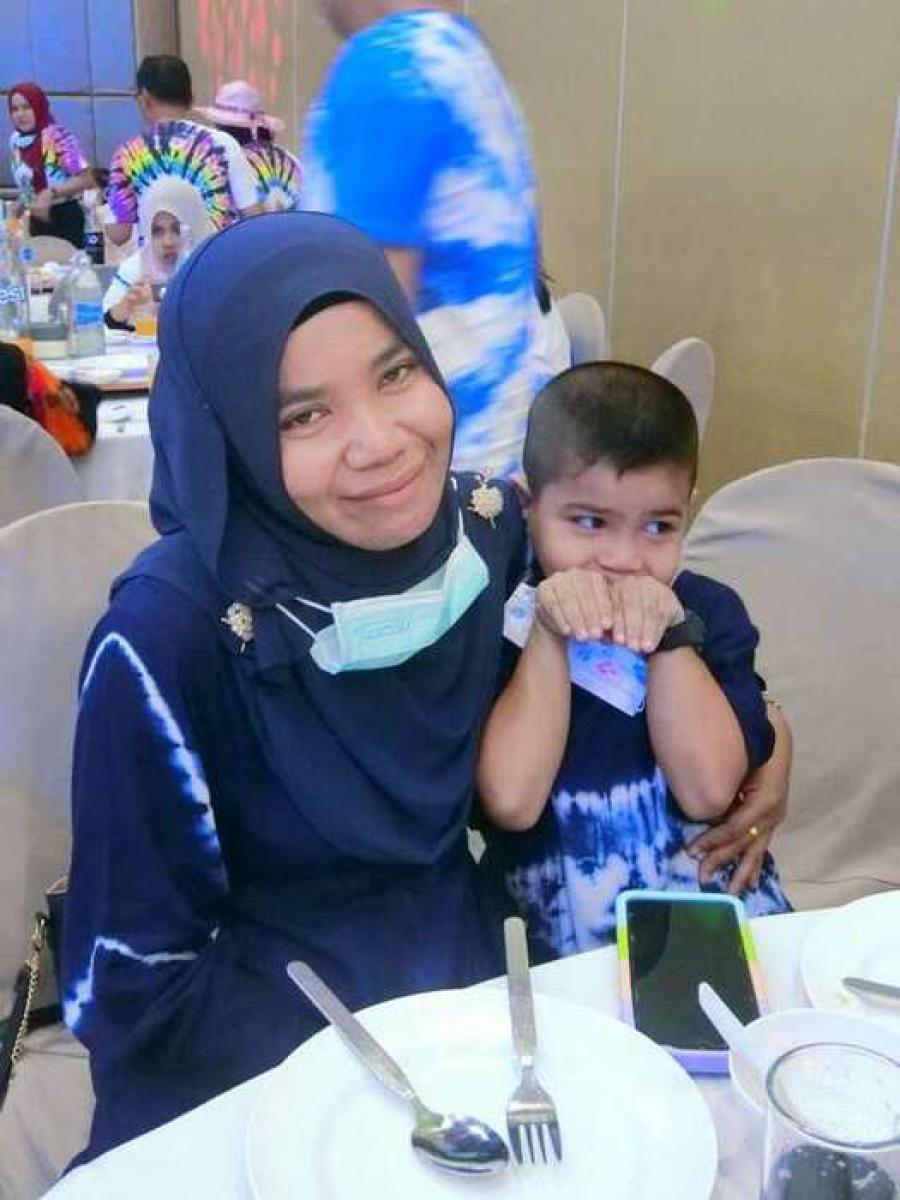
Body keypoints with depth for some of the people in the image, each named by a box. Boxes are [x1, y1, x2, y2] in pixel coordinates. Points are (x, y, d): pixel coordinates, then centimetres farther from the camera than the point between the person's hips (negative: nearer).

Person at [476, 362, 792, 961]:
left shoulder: (710, 613, 0)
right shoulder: (496, 622, -7)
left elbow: (708, 791, -10)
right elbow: (511, 802, -18)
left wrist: (670, 635, -16)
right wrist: (549, 636, -20)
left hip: (718, 921, 2)